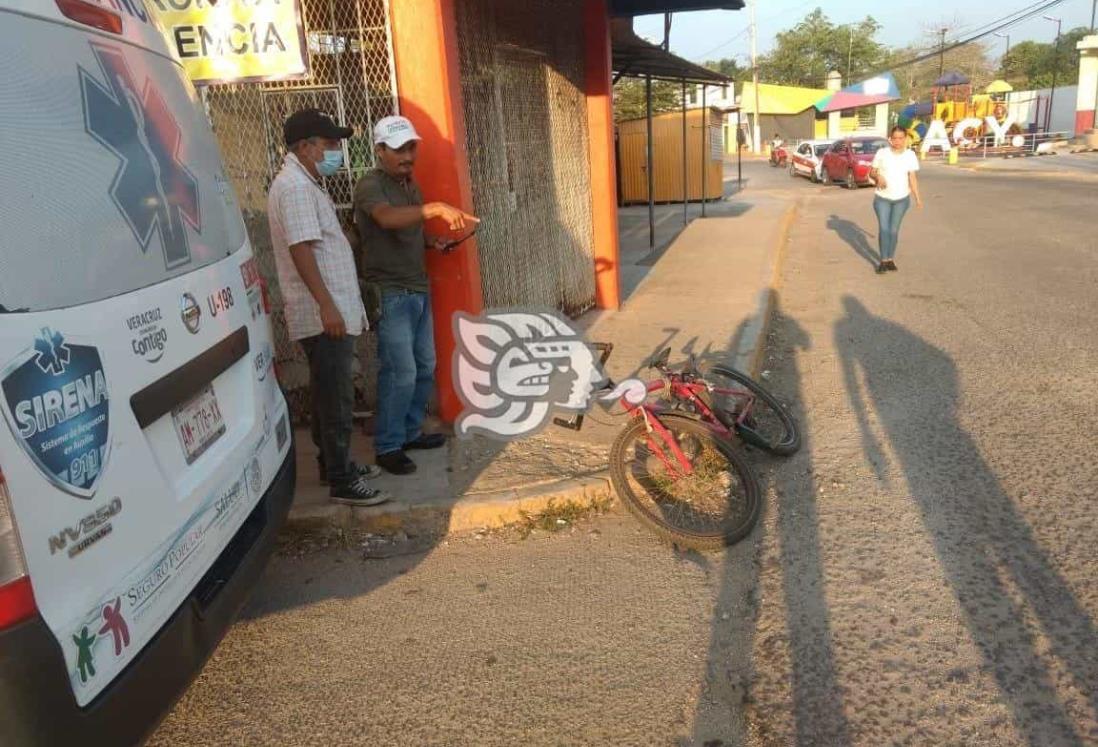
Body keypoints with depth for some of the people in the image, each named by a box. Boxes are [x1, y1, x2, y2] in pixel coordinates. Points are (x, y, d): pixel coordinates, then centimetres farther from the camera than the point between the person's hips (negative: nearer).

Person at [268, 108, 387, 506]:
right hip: (323, 314, -10)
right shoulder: (294, 187, -15)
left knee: (330, 393, 17)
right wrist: (327, 306, -27)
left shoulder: (305, 184, 18)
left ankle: (334, 463, 28)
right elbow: (301, 249, -23)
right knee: (336, 397, -6)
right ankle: (341, 481, 0)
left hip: (332, 311, 10)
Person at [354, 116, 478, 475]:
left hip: (418, 290, 8)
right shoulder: (370, 184, -13)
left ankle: (410, 432, 26)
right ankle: (387, 447, 3)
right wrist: (437, 208, -46)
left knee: (425, 366, 11)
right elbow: (388, 218, -35)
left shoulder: (409, 183, 14)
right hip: (390, 295, -8)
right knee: (401, 372, -9)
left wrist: (432, 241, 6)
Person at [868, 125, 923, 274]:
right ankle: (883, 261, -1)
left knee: (894, 230, 5)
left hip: (902, 199, 1)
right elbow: (871, 172, 1)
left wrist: (918, 197, -9)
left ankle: (891, 259, 18)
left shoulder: (910, 155, -2)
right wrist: (878, 177, -22)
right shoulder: (882, 153, -6)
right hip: (882, 198, -1)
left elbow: (913, 178, -2)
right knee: (883, 229, -9)